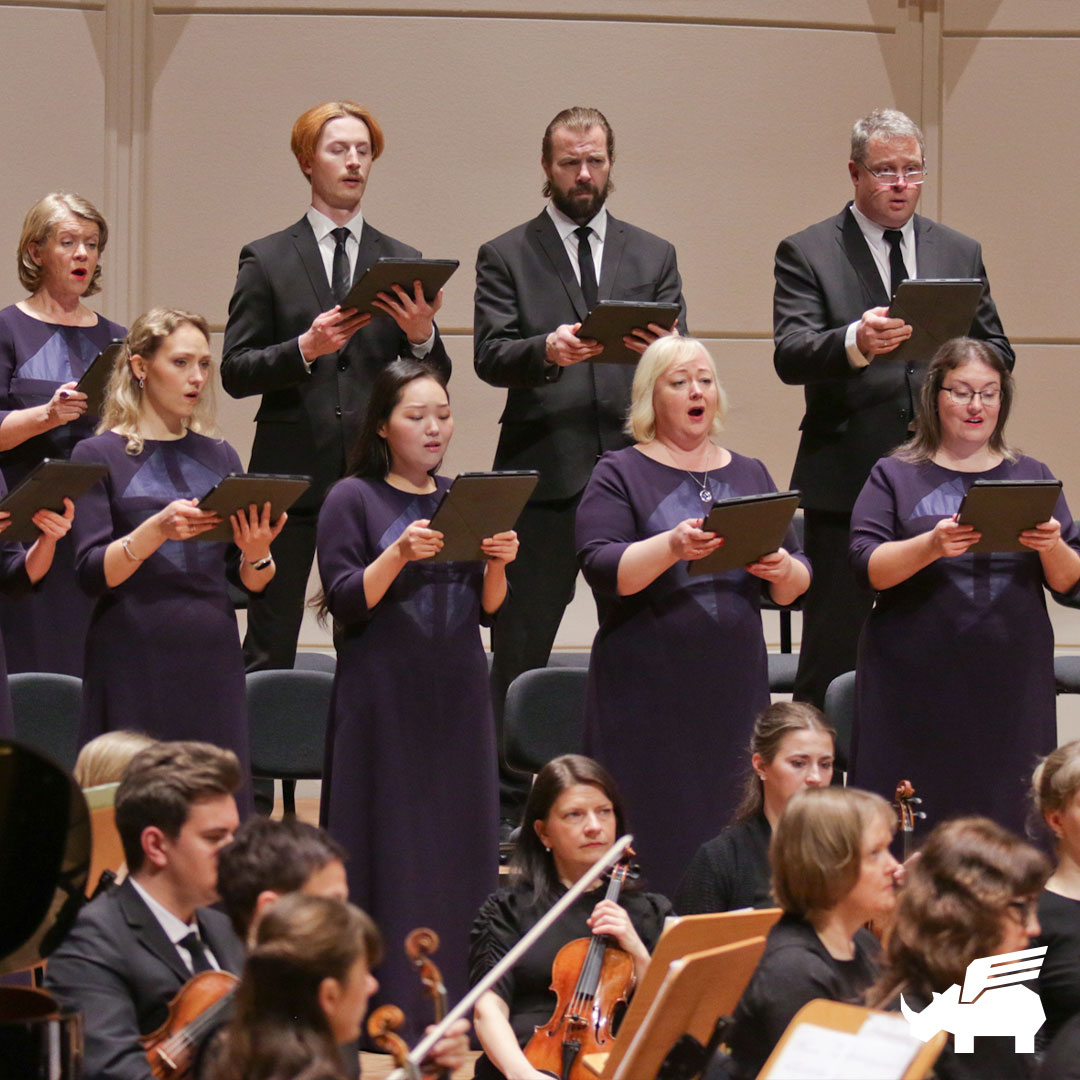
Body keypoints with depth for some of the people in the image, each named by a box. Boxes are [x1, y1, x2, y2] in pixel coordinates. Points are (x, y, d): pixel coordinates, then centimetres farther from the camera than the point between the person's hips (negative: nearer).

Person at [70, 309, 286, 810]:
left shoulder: (219, 457, 13)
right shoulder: (100, 455, 1)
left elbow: (251, 583, 12)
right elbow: (92, 574, -8)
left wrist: (256, 554, -10)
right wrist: (157, 530, -23)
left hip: (213, 661, 4)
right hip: (134, 664, -4)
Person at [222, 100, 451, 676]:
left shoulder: (403, 261, 14)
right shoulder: (267, 261, 7)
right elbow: (235, 373, 1)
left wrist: (423, 338, -10)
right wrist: (304, 349, -15)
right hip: (291, 474, -2)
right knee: (269, 650, -2)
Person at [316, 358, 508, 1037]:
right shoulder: (354, 499, -1)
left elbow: (490, 611, 11)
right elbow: (346, 604, -10)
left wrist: (497, 566, -8)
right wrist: (399, 555, -23)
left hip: (457, 699, 5)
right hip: (384, 701, -5)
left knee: (461, 846, 3)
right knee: (391, 848, -5)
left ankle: (458, 1000, 8)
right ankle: (386, 1003, -2)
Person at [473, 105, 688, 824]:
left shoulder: (653, 257, 16)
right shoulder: (506, 257, 8)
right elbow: (490, 356, -4)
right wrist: (545, 351, -24)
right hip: (543, 470, -2)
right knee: (521, 644, -1)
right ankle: (506, 802, 5)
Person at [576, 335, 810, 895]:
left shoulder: (749, 475, 16)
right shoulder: (621, 474, 4)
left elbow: (795, 588, 15)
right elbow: (603, 570, -10)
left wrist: (783, 570, -8)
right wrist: (670, 547, -26)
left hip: (734, 683, 4)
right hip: (647, 694, -4)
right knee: (653, 846, -7)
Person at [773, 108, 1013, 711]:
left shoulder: (960, 254, 15)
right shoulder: (807, 253, 2)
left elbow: (998, 352, 15)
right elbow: (790, 357, -11)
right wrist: (855, 342, -32)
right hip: (845, 480, -3)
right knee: (833, 647, -1)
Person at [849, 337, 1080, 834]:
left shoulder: (1031, 476, 15)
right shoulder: (896, 476, 8)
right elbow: (868, 567, -5)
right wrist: (932, 546, -21)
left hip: (1011, 682, 2)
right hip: (918, 681, -2)